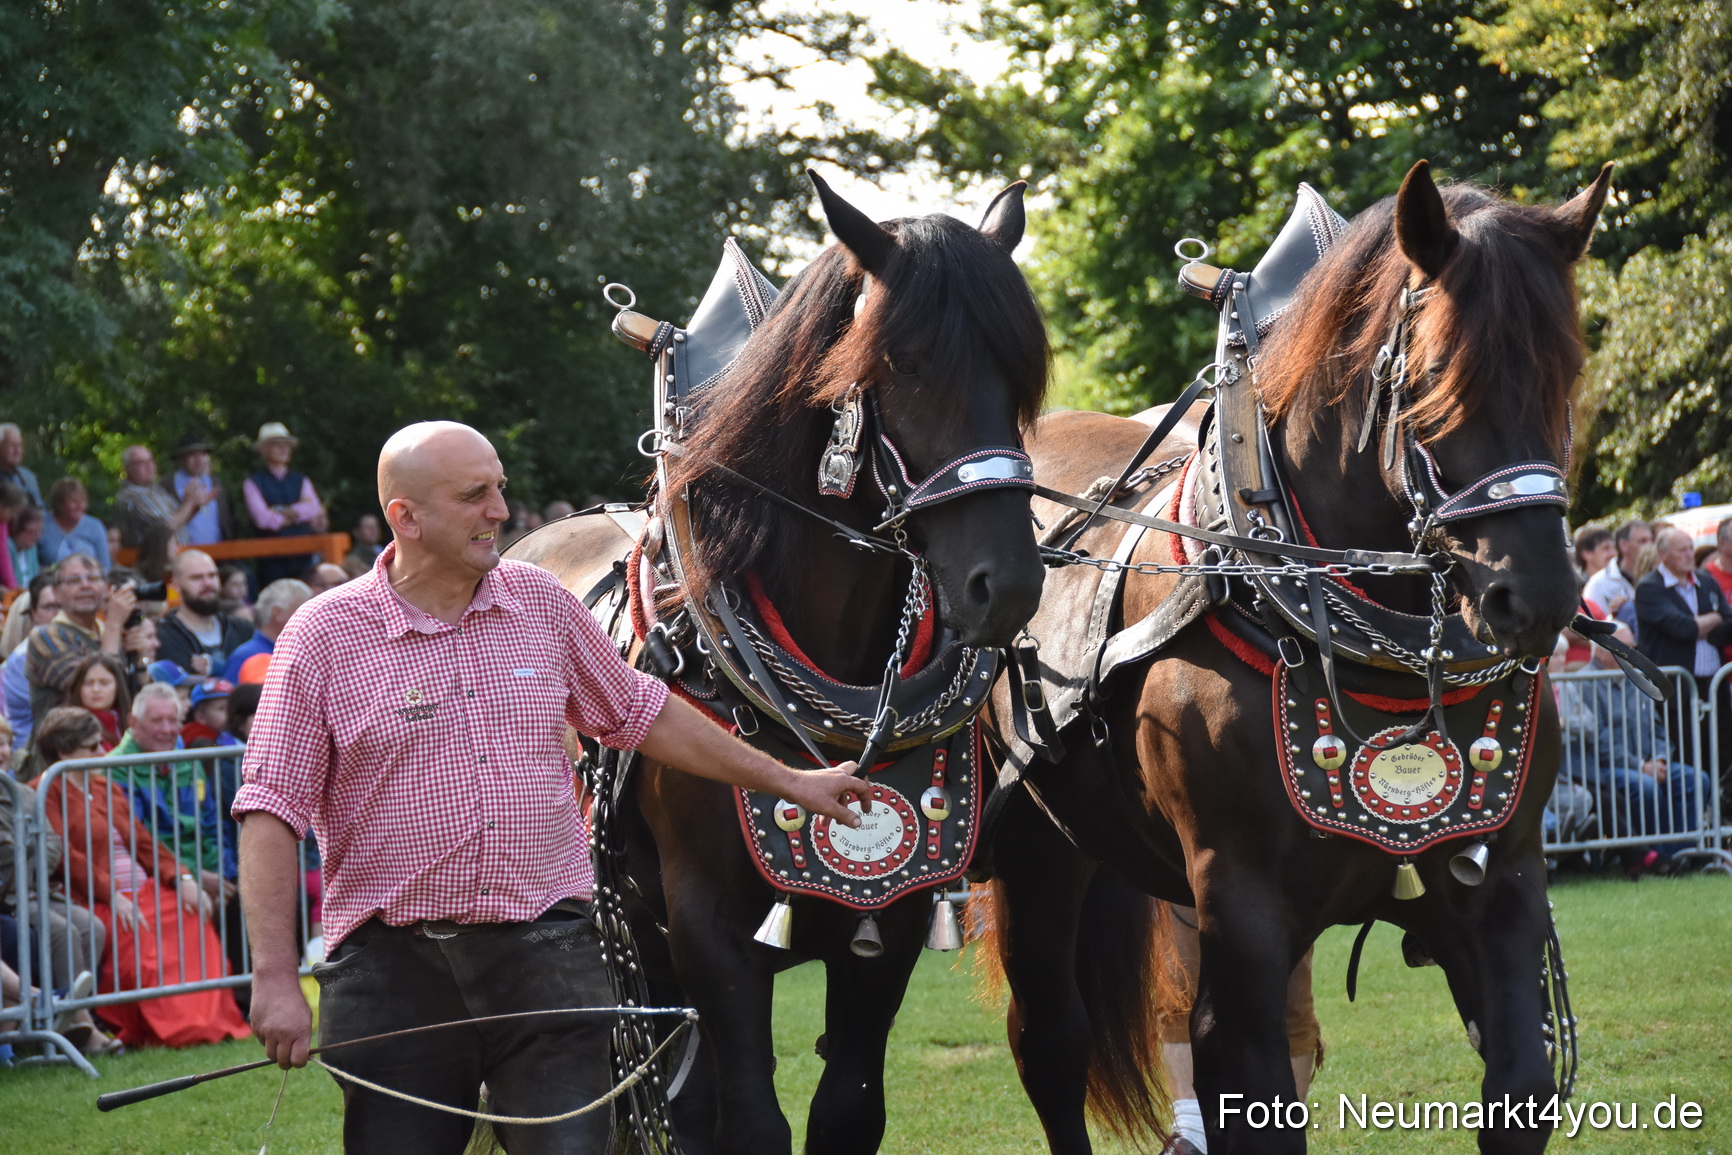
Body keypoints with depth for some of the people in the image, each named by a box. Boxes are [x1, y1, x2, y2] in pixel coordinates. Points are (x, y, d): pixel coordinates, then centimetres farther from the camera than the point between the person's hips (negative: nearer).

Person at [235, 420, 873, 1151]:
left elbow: (641, 715, 22)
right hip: (394, 969, -2)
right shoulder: (324, 638, -4)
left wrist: (788, 782, 26)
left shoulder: (542, 603, 8)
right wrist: (274, 980, -16)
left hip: (545, 956, 2)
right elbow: (270, 811, -8)